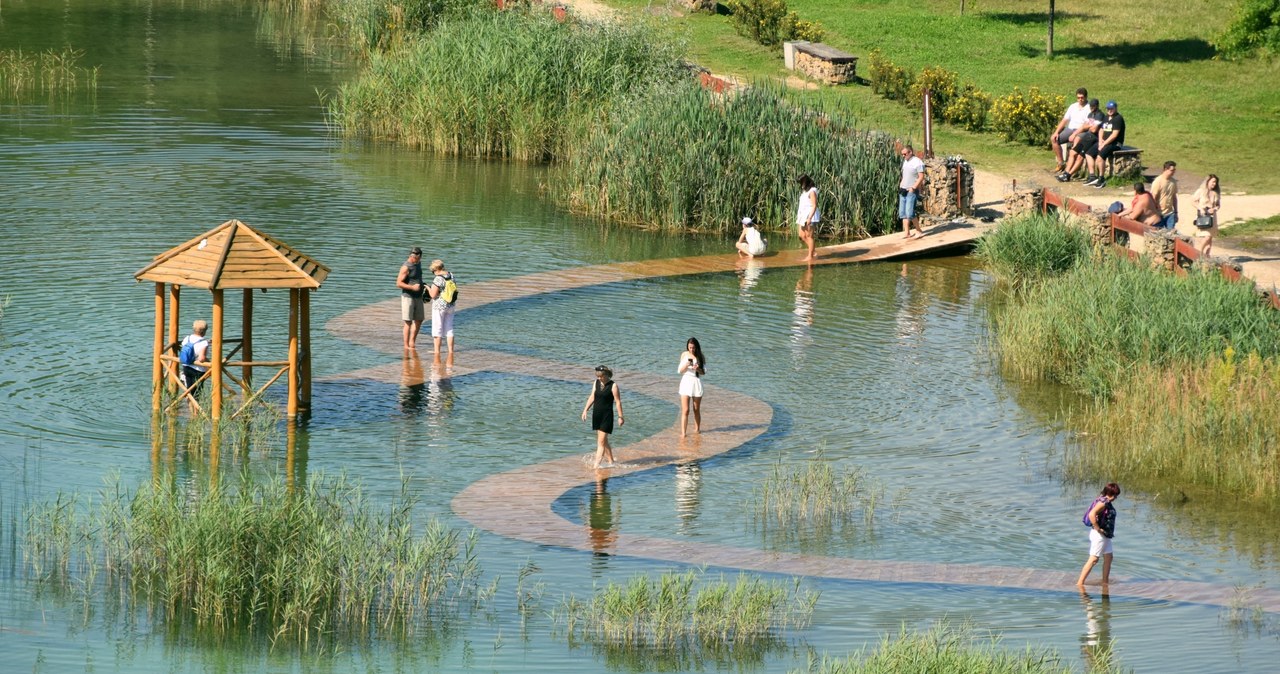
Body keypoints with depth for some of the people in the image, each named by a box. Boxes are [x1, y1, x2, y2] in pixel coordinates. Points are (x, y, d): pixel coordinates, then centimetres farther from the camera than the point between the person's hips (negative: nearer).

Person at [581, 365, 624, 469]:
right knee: (603, 441, 13)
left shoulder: (613, 385, -10)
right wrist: (585, 410, 8)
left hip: (607, 415, -7)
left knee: (601, 441, -10)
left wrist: (620, 417, -9)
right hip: (596, 414, 7)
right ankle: (611, 462, 23)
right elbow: (592, 398, 14)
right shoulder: (596, 383, 7)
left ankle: (596, 464, -13)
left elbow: (618, 402, -8)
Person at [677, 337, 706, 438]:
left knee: (696, 409, 13)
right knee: (685, 410, -9)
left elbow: (704, 372, 1)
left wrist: (698, 369, -20)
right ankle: (682, 432, -11)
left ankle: (697, 428, 32)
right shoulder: (684, 355, 1)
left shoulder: (701, 357, 1)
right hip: (685, 382, -1)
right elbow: (679, 370, 2)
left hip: (696, 383, 1)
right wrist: (686, 365, -19)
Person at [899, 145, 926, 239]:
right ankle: (907, 233, 9)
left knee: (910, 213, -13)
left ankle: (919, 231, -1)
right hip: (903, 190, 8)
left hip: (912, 191, -8)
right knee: (902, 213, 4)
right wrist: (901, 184, 11)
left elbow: (921, 177, -15)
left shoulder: (918, 163, -11)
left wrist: (913, 188, -18)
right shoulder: (905, 161, 14)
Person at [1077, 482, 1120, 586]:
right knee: (1093, 559, -9)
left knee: (1108, 557, 14)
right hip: (1099, 535, -10)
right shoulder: (1103, 502, -19)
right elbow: (1091, 515, -31)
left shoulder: (1107, 502, 10)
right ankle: (1080, 583, -9)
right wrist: (1098, 529, -24)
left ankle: (1105, 582, 22)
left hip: (1105, 535, 10)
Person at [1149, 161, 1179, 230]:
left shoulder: (1173, 181, 6)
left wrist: (1176, 212, 16)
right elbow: (1153, 198, -12)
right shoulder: (1158, 181, -12)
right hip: (1159, 214, -5)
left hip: (1170, 214, 5)